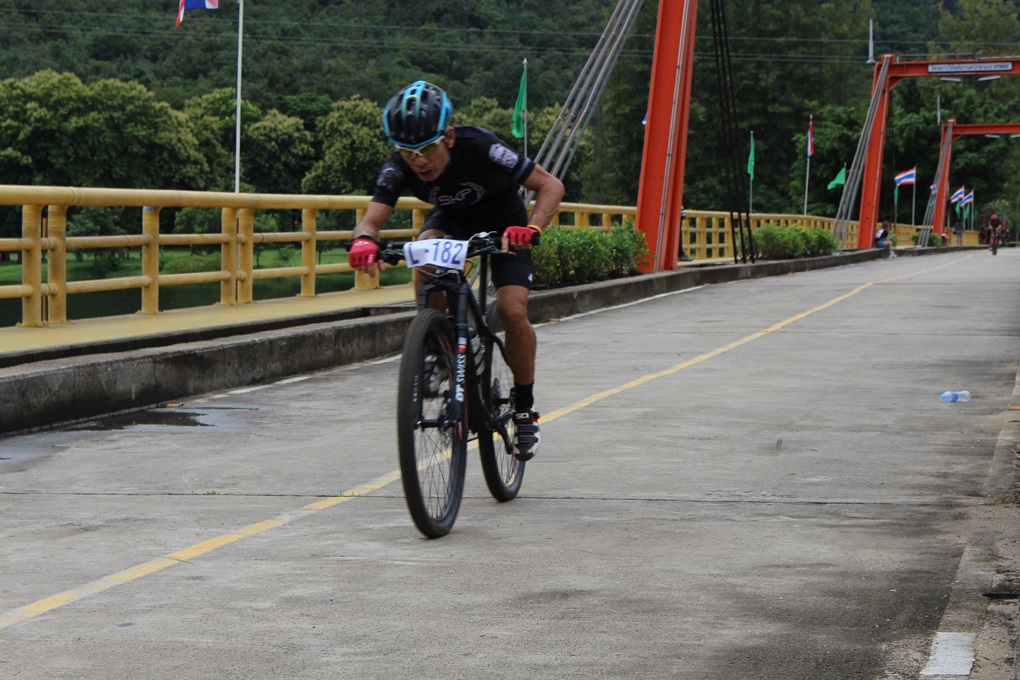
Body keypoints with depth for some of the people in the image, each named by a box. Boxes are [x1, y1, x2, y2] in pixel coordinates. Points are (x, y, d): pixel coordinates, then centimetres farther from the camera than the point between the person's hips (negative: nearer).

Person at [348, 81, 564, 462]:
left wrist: (531, 228, -51)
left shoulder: (479, 148, -36)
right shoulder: (399, 168, -28)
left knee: (512, 311, -22)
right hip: (451, 219, 3)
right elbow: (372, 218, -35)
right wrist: (364, 239, -60)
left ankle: (525, 410, 2)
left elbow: (551, 186, -31)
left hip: (502, 222, -2)